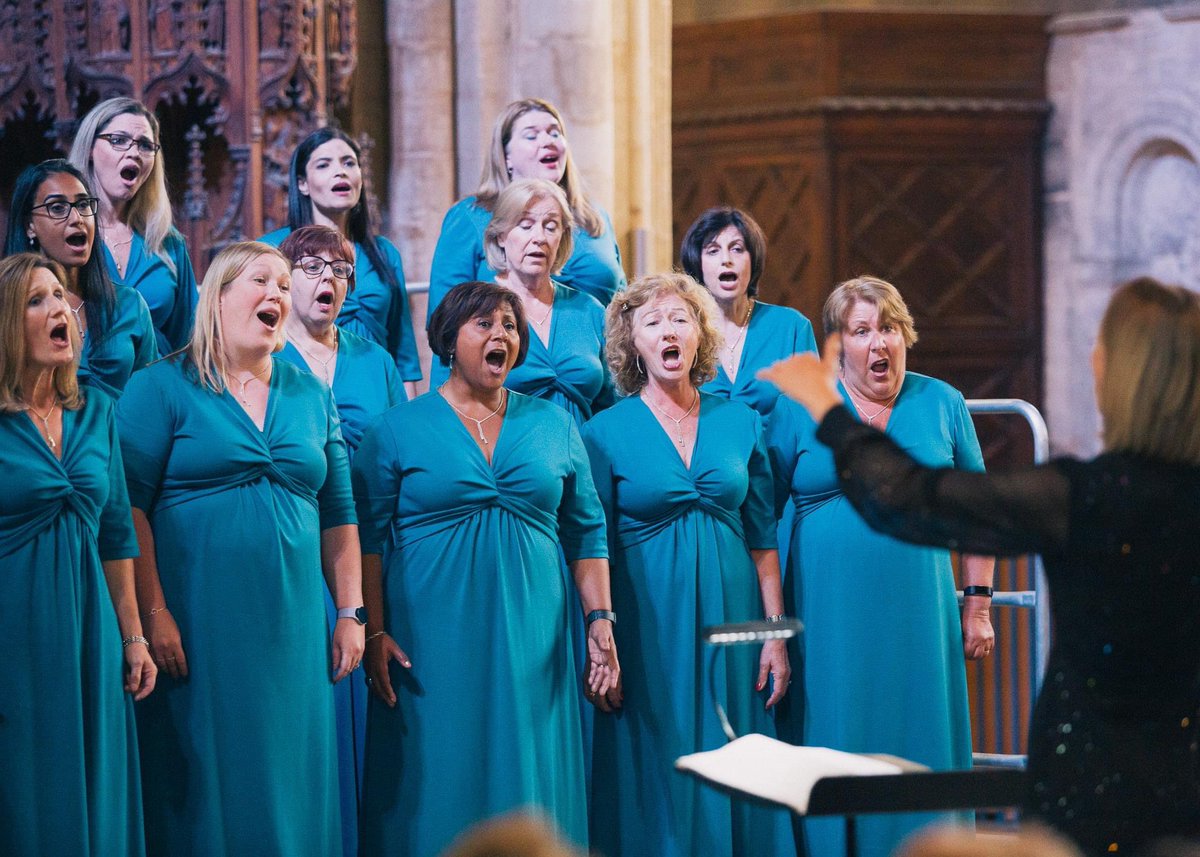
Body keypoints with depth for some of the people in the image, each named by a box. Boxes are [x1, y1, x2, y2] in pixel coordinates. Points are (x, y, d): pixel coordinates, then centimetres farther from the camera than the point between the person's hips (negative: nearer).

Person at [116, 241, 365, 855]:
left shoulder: (312, 397, 13)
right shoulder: (162, 388, -2)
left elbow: (338, 514, 16)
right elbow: (128, 507, -8)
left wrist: (350, 614, 10)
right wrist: (153, 614, -16)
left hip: (293, 625, 5)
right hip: (198, 624, -4)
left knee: (287, 781, 6)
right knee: (207, 777, -2)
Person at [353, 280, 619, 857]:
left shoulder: (553, 426, 11)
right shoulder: (399, 430, 4)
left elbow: (586, 533, 12)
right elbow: (368, 539, 1)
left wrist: (601, 620, 2)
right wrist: (375, 634, -8)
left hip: (530, 646, 2)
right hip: (432, 645, -2)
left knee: (527, 790, 3)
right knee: (438, 790, -2)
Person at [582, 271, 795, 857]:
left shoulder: (739, 422, 8)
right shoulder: (606, 431, 0)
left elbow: (763, 539, 9)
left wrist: (776, 633, 3)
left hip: (730, 618, 3)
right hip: (648, 627, -2)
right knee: (657, 777, -1)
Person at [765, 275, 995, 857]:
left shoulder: (942, 405, 7)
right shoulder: (796, 409, 2)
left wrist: (978, 606, 5)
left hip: (920, 612, 2)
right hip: (829, 615, -2)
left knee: (919, 748, 4)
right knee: (833, 748, 0)